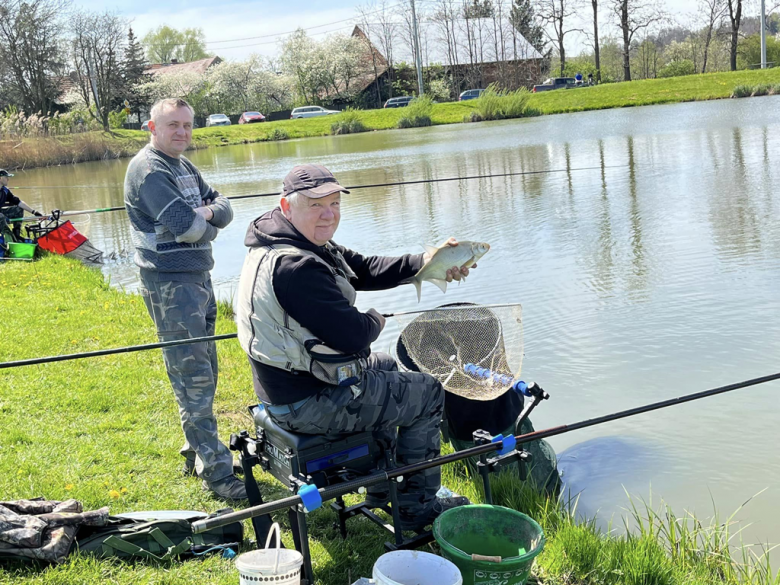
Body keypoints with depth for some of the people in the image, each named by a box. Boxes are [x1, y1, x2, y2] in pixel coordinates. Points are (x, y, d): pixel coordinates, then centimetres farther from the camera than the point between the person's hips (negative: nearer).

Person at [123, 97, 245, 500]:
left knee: (204, 372, 16)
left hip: (198, 278, 10)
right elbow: (185, 225, -22)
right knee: (193, 378, -8)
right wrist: (209, 222, -2)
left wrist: (205, 213, -11)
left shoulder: (185, 168, 17)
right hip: (170, 285, -10)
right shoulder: (148, 169, -13)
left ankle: (197, 452, 29)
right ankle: (215, 471, -5)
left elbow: (224, 210, 10)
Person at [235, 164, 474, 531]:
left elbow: (365, 268, 10)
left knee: (386, 367, 34)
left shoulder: (307, 245, 5)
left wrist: (423, 262, -4)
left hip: (285, 388, 11)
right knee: (428, 393, 5)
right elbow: (353, 336, -27)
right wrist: (375, 321, -4)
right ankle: (417, 508, 18)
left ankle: (381, 490, 40)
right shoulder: (294, 266, -29)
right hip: (309, 405, -11)